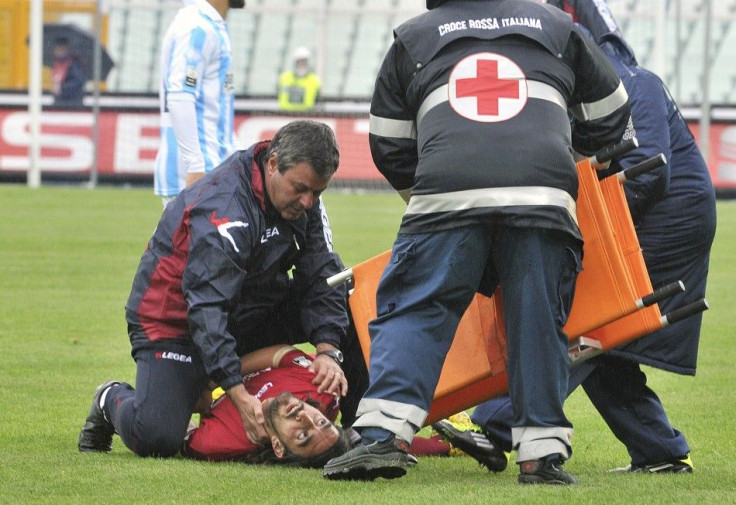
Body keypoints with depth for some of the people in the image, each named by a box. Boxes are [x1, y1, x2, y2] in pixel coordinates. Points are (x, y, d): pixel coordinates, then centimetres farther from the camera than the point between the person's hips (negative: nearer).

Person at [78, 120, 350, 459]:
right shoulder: (225, 207, -32)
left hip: (251, 310, 7)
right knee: (155, 438, -21)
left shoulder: (302, 198, -8)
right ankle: (112, 401, 14)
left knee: (348, 304, -10)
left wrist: (328, 351, -25)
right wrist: (239, 396, -45)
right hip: (175, 316, -7)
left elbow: (321, 277, -7)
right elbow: (206, 308, -38)